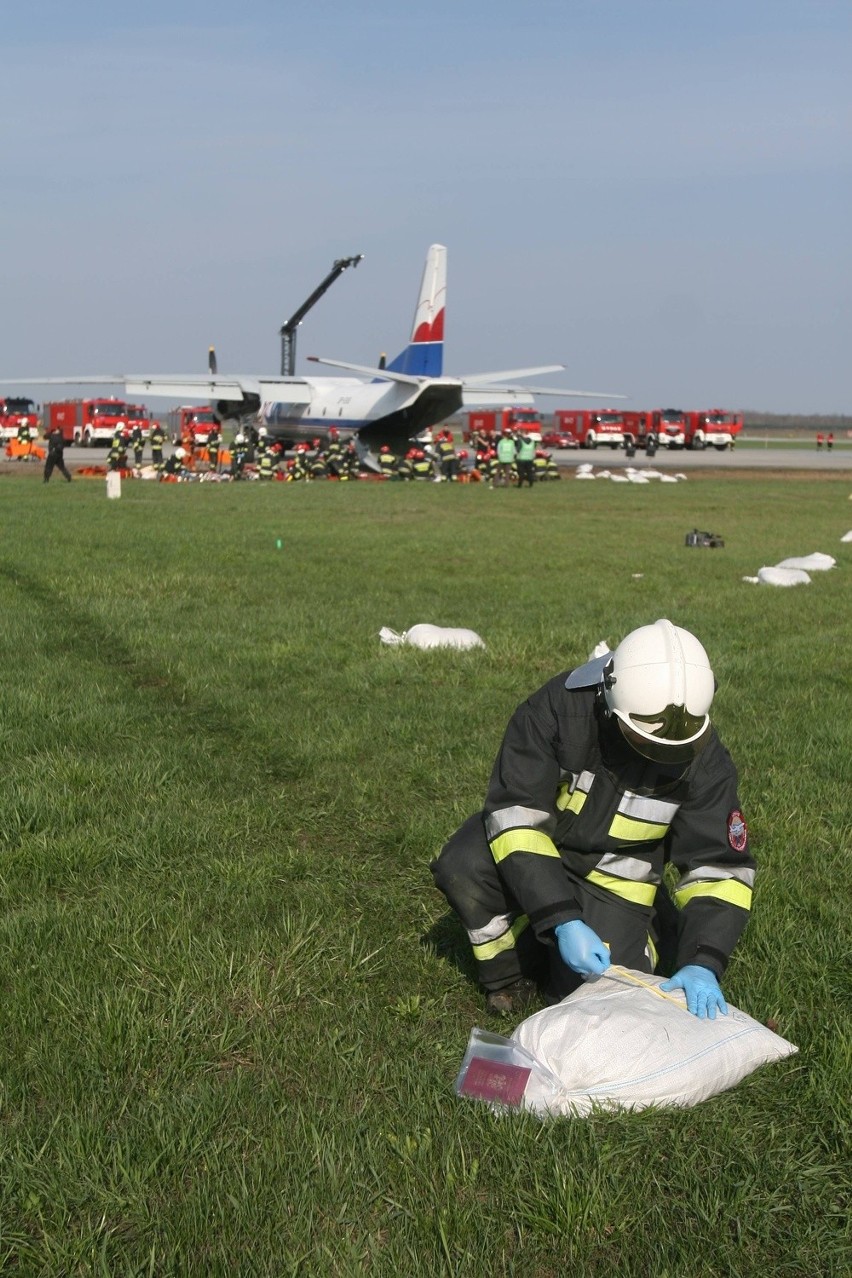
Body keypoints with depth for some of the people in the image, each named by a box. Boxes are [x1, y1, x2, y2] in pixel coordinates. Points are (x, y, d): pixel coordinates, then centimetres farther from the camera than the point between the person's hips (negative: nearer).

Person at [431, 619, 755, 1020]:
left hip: (613, 877, 1)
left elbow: (719, 867, -16)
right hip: (533, 840, 0)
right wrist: (562, 920, -38)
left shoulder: (703, 760, -21)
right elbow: (515, 815, -30)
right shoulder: (558, 708, -29)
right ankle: (509, 971, -2)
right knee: (461, 867, -32)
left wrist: (703, 963, -31)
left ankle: (655, 929, 16)